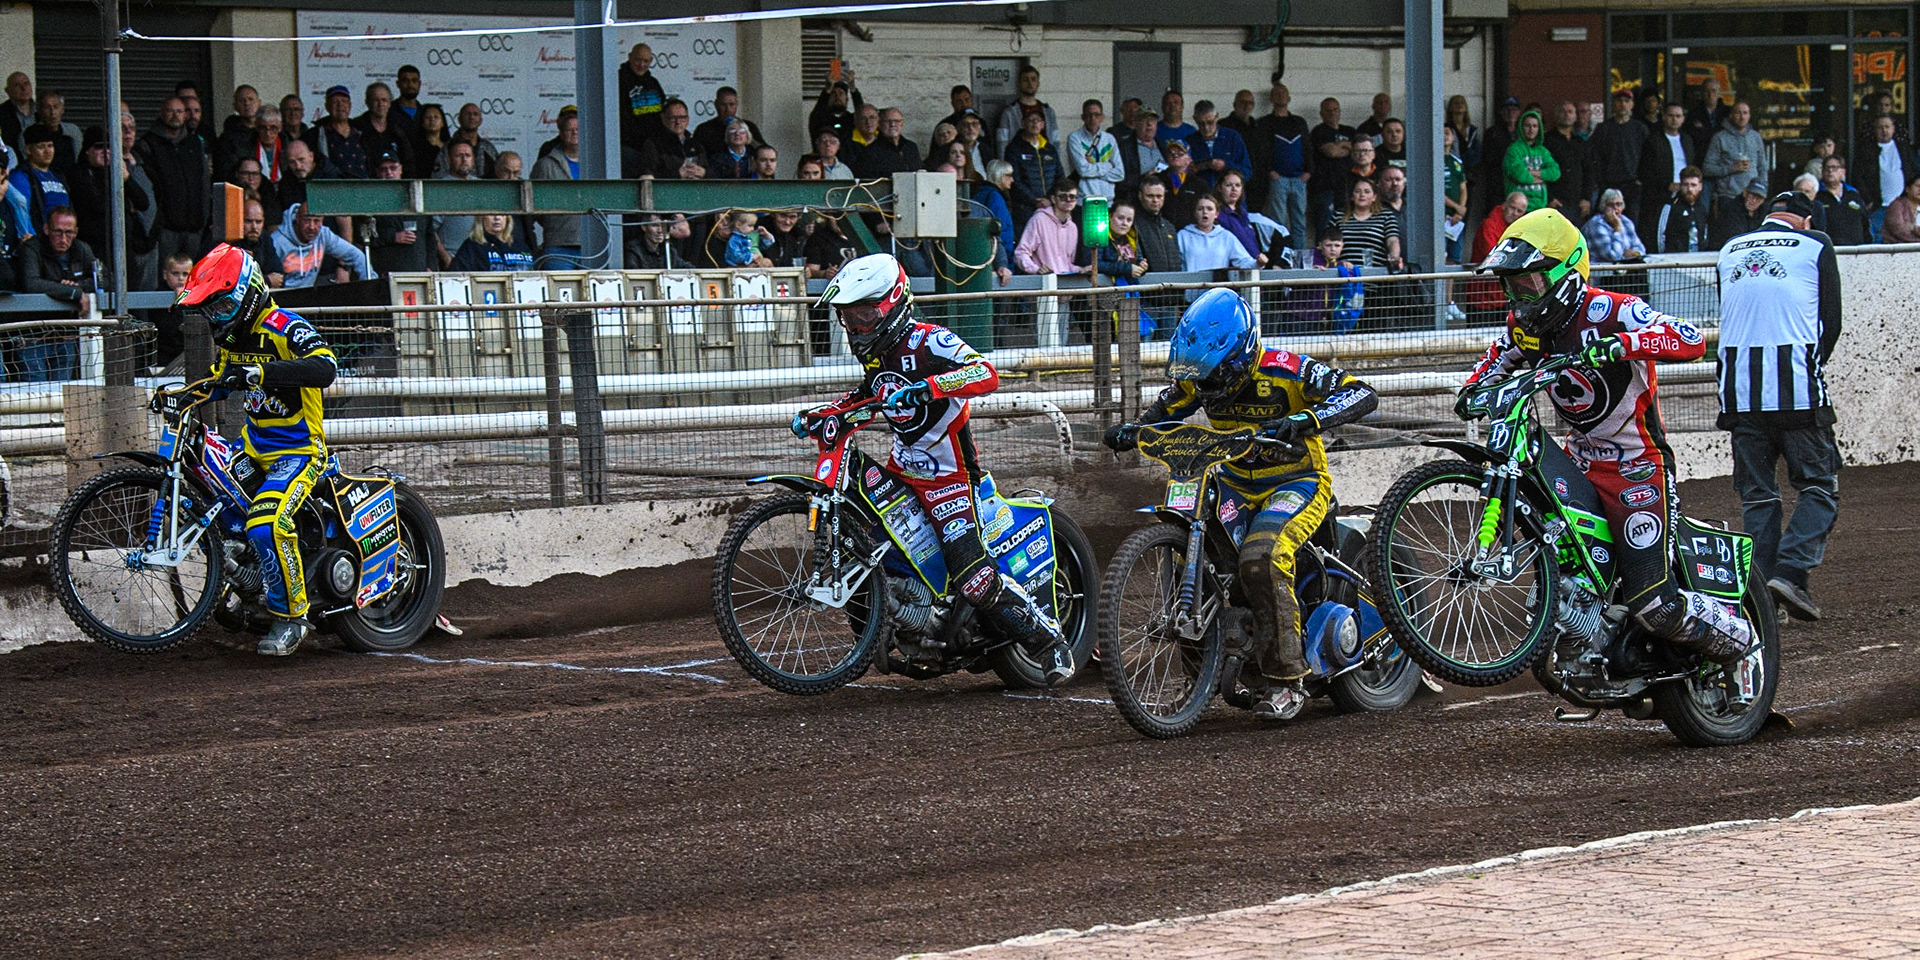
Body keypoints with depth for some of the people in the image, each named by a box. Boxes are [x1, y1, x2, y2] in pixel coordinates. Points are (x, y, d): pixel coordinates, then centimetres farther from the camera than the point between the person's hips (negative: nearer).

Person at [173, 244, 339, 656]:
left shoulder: (285, 328, -19)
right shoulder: (230, 335, 8)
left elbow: (325, 368, -39)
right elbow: (220, 379, 29)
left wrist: (261, 372, -47)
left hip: (298, 450, -10)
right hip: (255, 446, 10)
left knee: (266, 524, -28)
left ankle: (291, 616, -12)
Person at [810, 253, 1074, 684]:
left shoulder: (928, 340, -17)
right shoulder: (875, 352, 10)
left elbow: (987, 374, -30)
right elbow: (867, 394, 31)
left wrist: (926, 387, -43)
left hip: (947, 473, -9)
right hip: (903, 466, 9)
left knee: (974, 578, -17)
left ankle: (1048, 638, -3)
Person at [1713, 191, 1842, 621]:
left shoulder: (1729, 251, 17)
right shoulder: (1815, 245, 5)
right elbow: (1831, 319, 5)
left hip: (1739, 390, 4)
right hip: (1797, 384, -4)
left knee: (1756, 494, 9)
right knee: (1820, 487, 3)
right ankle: (1791, 571, -15)